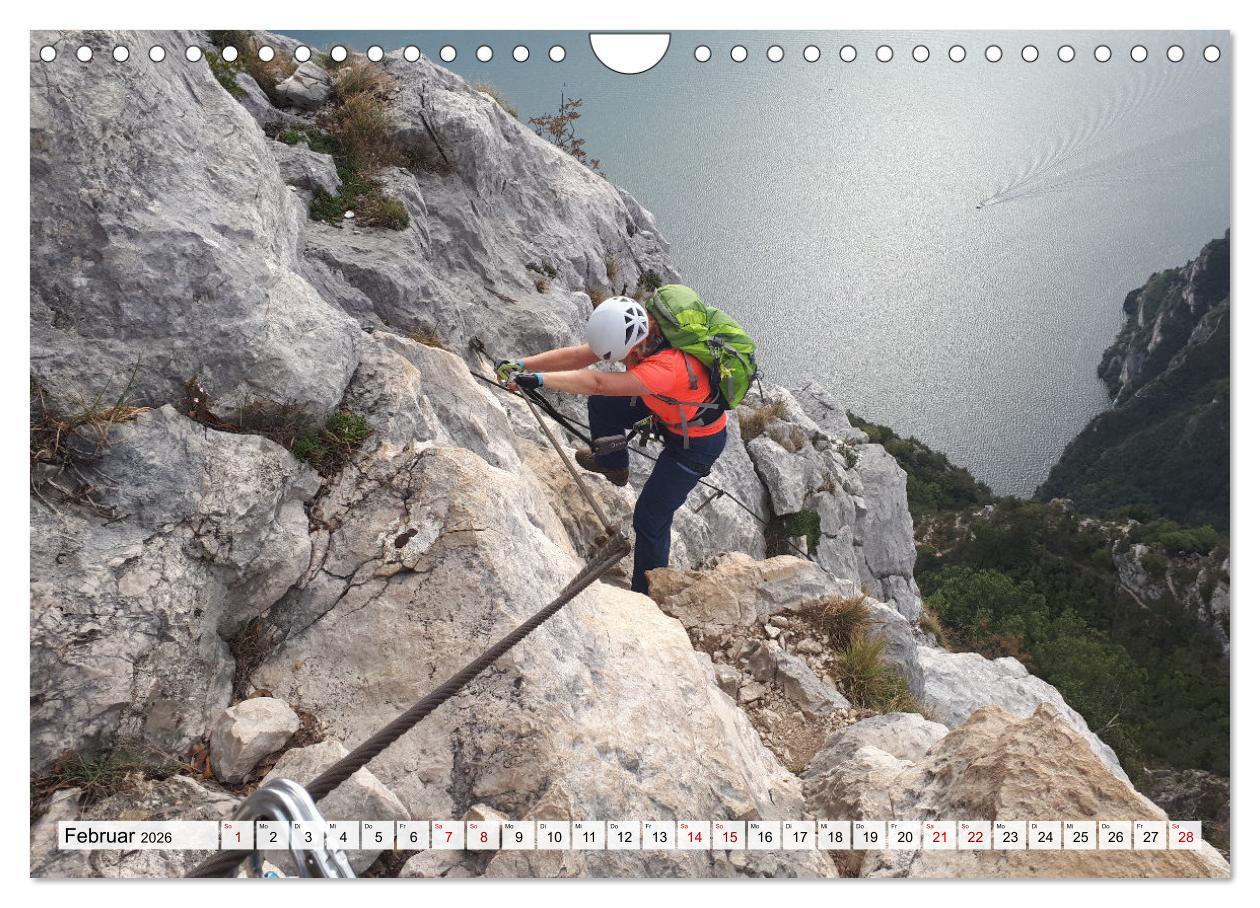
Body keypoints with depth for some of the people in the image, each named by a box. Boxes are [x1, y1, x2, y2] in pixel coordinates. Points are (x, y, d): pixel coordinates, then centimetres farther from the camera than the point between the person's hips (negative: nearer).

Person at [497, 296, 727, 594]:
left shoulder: (667, 366, -44)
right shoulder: (642, 333, -19)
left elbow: (597, 382, -52)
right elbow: (579, 355, -21)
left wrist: (538, 379, -53)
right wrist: (522, 364, -29)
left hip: (698, 441, -8)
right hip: (670, 407, 8)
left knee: (650, 516, -3)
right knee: (600, 405, 10)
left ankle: (646, 592, 18)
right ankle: (613, 466, 37)